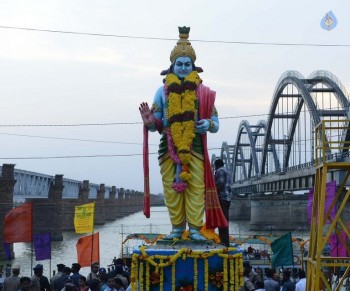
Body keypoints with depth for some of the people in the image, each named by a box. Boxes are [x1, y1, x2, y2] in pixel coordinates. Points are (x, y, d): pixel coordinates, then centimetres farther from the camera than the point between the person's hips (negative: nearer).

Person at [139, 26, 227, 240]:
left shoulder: (203, 92, 9)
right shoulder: (163, 91, 11)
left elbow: (215, 123, 8)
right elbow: (157, 124, 10)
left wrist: (208, 124, -15)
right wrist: (150, 122, -13)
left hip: (195, 147, -1)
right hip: (169, 147, 1)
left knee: (196, 188, -5)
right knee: (172, 188, 1)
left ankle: (195, 228, 1)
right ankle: (177, 228, 10)